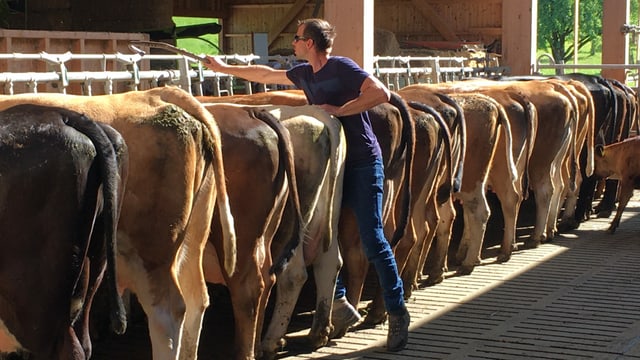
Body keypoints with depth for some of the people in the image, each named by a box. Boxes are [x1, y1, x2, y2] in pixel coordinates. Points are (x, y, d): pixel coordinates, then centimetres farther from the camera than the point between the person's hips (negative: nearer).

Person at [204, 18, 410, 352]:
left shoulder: (342, 67, -12)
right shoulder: (305, 74, 11)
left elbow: (381, 93, -23)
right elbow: (267, 75, 26)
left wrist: (340, 110, -20)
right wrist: (224, 68, 32)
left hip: (363, 165, -8)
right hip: (333, 164, 8)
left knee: (373, 241, -9)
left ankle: (397, 313, 1)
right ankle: (340, 306, 17)